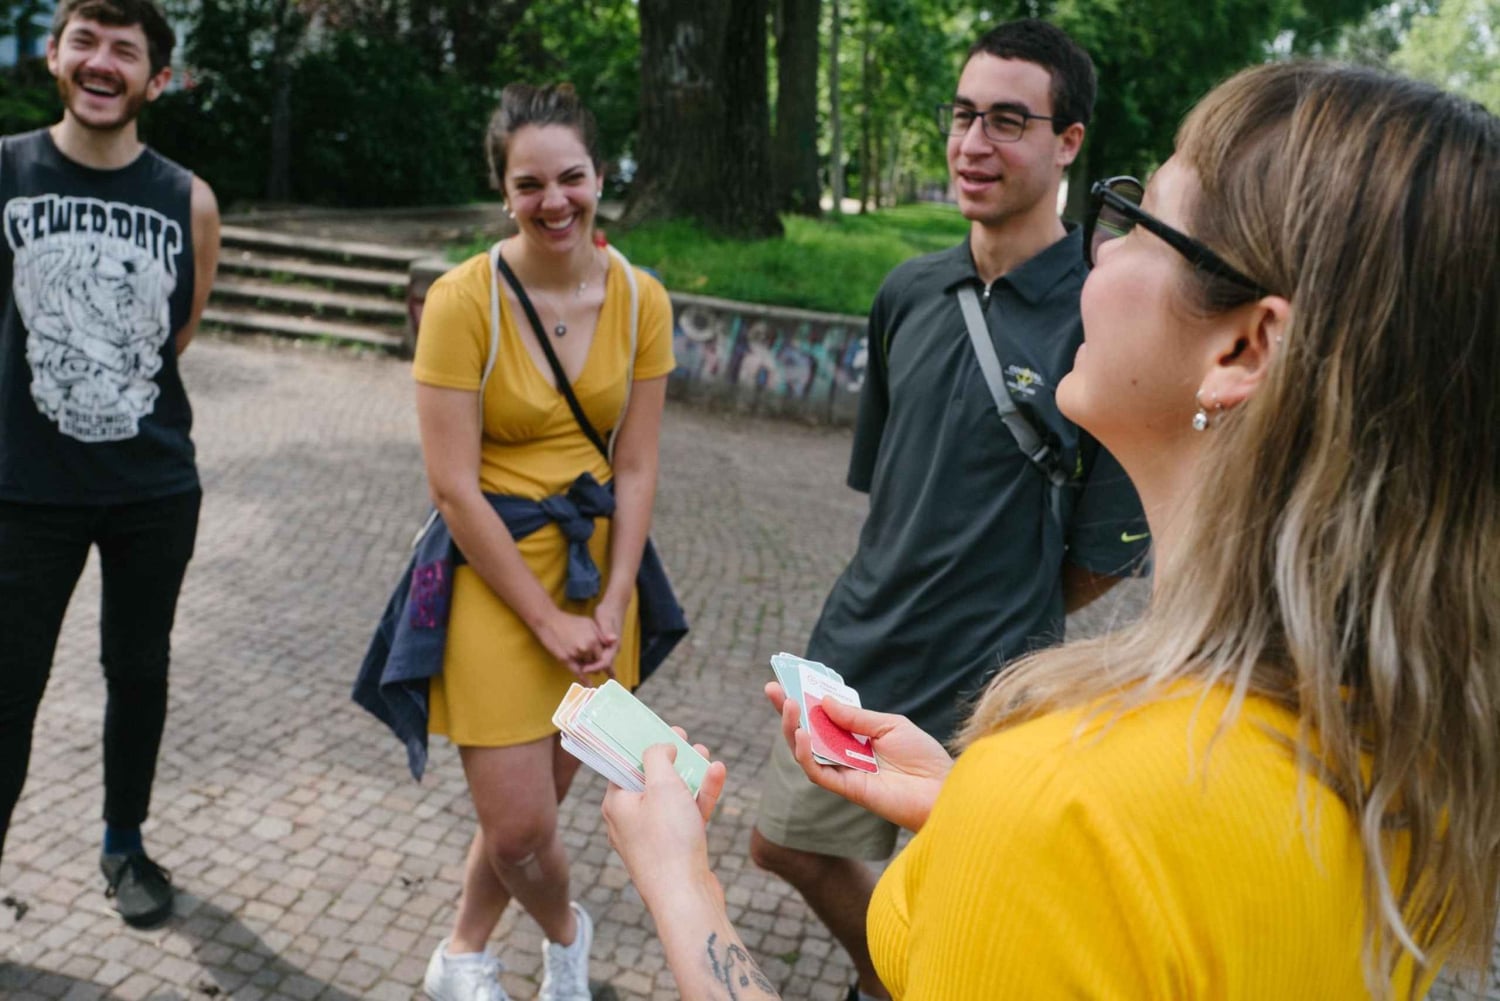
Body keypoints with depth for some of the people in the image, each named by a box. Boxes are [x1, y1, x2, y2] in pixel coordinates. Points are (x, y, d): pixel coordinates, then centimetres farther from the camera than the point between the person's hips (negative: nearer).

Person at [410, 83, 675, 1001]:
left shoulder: (641, 300, -3)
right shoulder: (464, 299, -15)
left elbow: (635, 470, 0)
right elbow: (454, 488, -15)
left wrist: (610, 605, -9)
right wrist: (549, 620, -14)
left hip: (597, 560, 4)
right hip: (493, 571, -4)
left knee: (536, 802, 14)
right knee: (519, 826, -1)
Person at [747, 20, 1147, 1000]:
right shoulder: (911, 292, 1)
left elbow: (1109, 547, -11)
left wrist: (1001, 625, 1)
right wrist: (905, 601, 10)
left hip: (986, 684, -6)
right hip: (858, 642, 6)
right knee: (788, 844, 22)